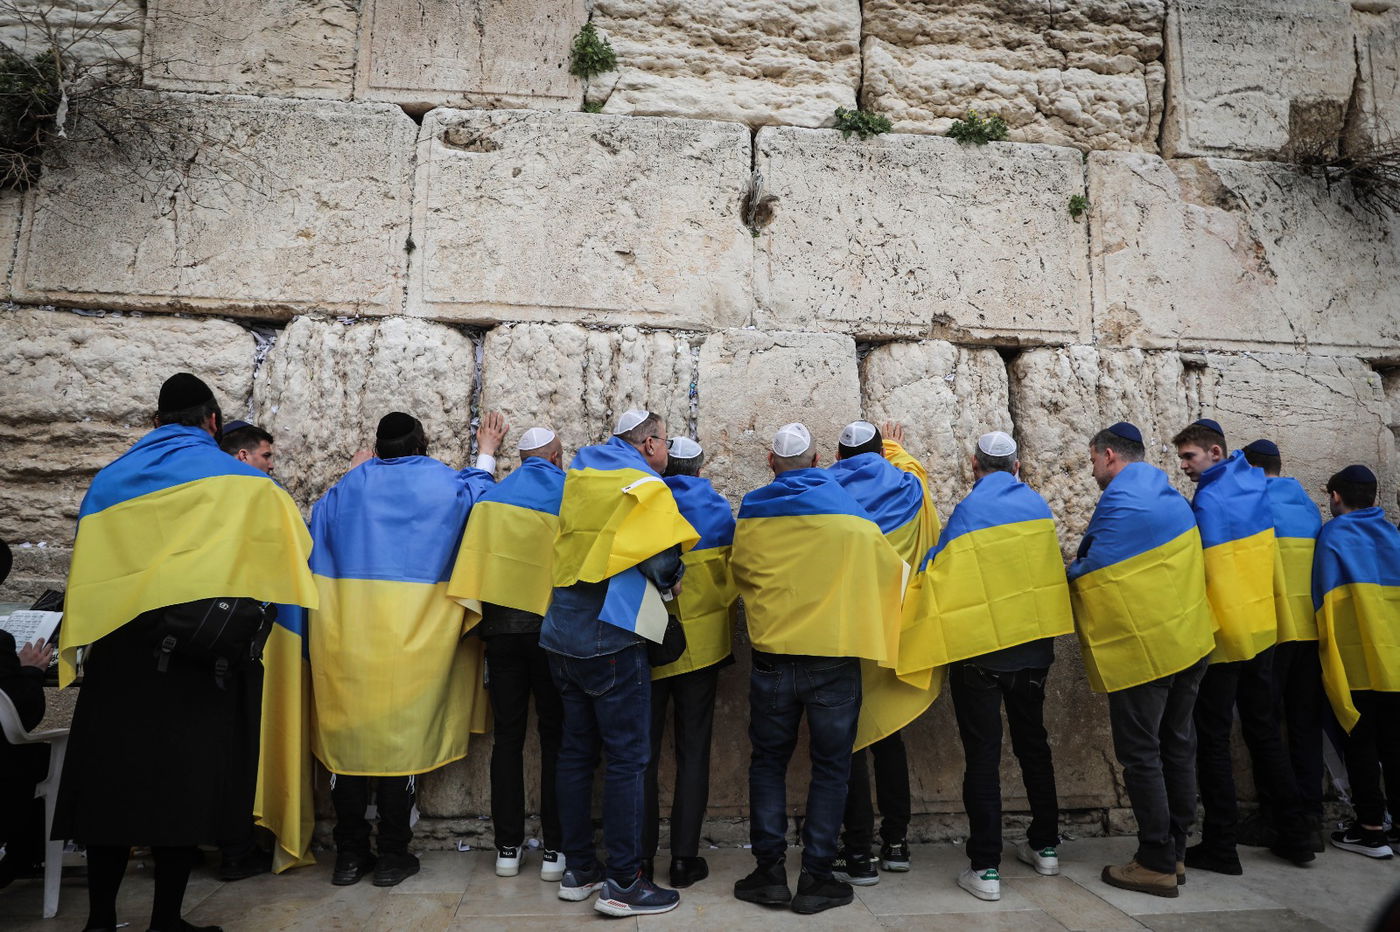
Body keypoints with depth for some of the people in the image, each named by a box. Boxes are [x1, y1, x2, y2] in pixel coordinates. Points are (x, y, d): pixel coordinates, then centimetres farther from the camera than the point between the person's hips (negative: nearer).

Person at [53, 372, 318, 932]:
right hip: (196, 657, -3)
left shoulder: (110, 479, 10)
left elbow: (86, 572, 11)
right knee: (182, 783, 4)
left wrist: (78, 652, 18)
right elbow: (289, 550, 5)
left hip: (115, 653, 3)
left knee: (113, 780, 11)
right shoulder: (240, 480, 1)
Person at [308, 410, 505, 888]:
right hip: (410, 637, -2)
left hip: (346, 631, 2)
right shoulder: (445, 484, 3)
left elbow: (318, 536, 21)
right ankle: (392, 857, 11)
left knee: (348, 736, 9)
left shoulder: (348, 486, 8)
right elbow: (477, 497, 22)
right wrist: (486, 453, 35)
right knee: (401, 738, 4)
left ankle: (349, 855, 17)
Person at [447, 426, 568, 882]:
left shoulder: (491, 498, 9)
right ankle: (555, 849, 6)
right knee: (555, 737, 4)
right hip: (552, 626, -3)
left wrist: (481, 615, 13)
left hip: (501, 626, 3)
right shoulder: (569, 493, -1)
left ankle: (508, 847, 14)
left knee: (507, 737, 9)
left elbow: (474, 560, 7)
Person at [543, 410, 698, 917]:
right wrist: (675, 580, 10)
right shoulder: (645, 487, -9)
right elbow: (666, 561, -12)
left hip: (563, 637, 8)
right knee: (627, 758, 0)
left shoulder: (579, 476, 11)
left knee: (576, 751, 14)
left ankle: (577, 870, 24)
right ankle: (623, 884, 5)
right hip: (612, 642, -7)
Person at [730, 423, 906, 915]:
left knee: (768, 761, 14)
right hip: (834, 657, -1)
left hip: (772, 656, 1)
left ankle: (769, 870, 15)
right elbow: (889, 567, 7)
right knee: (830, 765, 10)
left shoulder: (751, 514, 1)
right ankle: (816, 876, 12)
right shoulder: (847, 508, 0)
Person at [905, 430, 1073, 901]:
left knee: (983, 752, 1)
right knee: (1032, 742, 20)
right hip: (1034, 643, 5)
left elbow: (937, 569, -13)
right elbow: (1048, 565, 14)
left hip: (980, 648, -5)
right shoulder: (1037, 505, 4)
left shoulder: (970, 509, -13)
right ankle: (1045, 845, 32)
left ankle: (985, 867, 3)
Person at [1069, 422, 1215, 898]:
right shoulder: (1171, 497, 12)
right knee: (1177, 744, 15)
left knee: (1140, 753, 1)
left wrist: (1068, 572, 5)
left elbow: (1088, 571, -15)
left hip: (1141, 647, -9)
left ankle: (1157, 863, 8)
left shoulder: (1120, 501, -17)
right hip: (1189, 640, 9)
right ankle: (1175, 852, 25)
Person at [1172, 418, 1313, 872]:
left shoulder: (1208, 500, -17)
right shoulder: (1257, 484, 6)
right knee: (1264, 731, 18)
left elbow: (1199, 573, -18)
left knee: (1214, 739, 1)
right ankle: (1294, 835, 24)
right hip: (1262, 631, 7)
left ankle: (1220, 846, 6)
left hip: (1222, 635, -7)